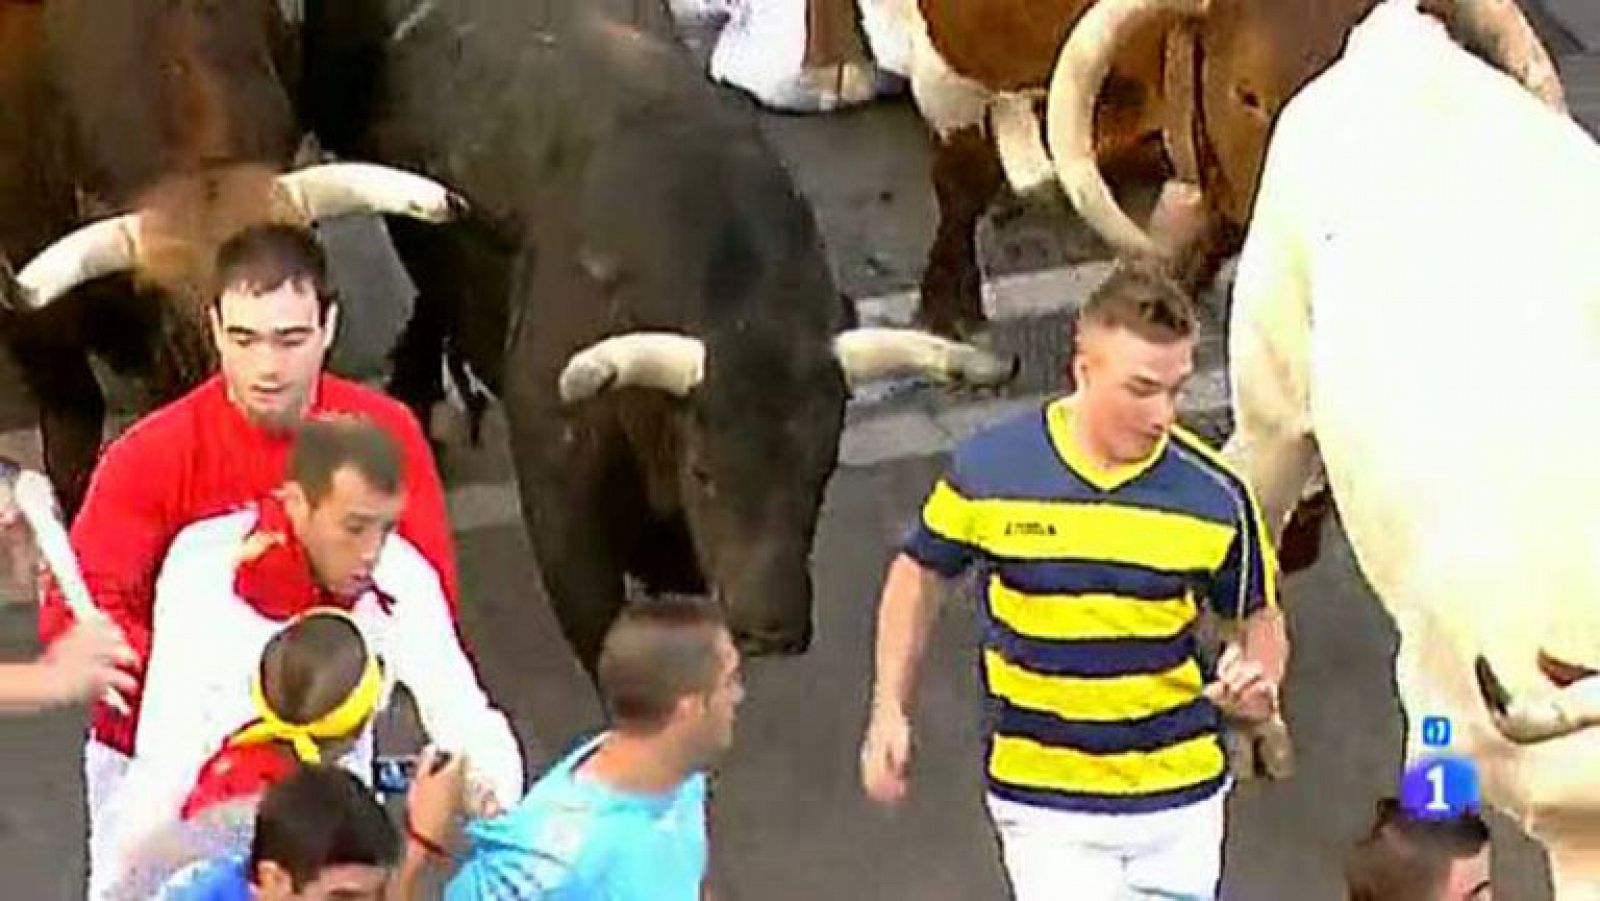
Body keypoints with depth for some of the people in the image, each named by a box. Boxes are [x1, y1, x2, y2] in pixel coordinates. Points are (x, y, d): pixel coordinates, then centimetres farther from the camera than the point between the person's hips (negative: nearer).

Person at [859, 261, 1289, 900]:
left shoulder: (1214, 494, -10)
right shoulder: (989, 468, -10)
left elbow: (1260, 616, 6)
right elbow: (920, 573, 8)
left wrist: (1259, 680, -16)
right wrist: (890, 715, 3)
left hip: (1182, 798, 2)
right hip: (1044, 800, -2)